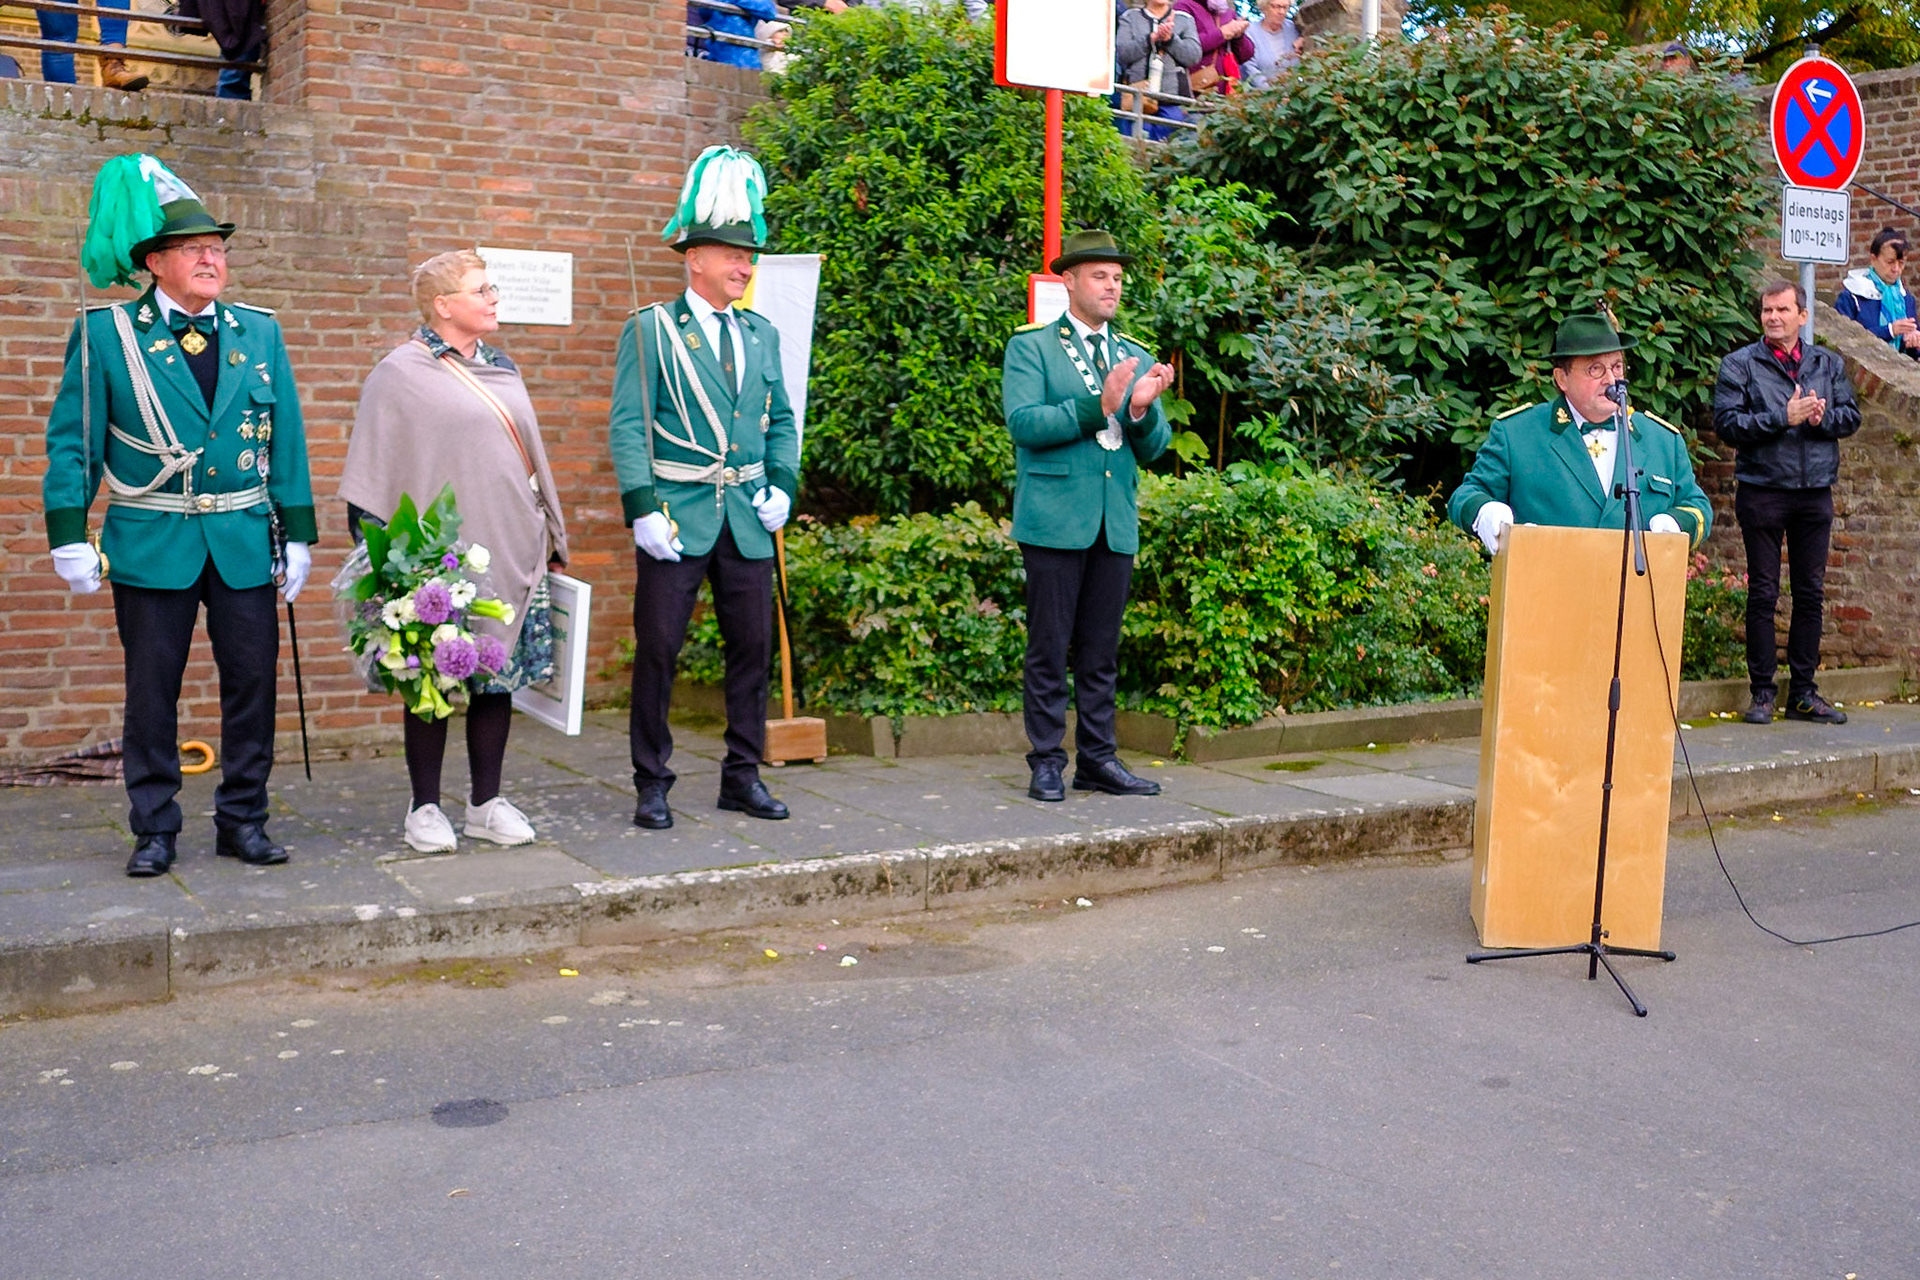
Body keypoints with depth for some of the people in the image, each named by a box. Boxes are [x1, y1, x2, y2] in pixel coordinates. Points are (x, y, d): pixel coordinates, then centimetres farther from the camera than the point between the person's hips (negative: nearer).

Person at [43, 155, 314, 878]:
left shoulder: (259, 333, 8)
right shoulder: (107, 334, 0)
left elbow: (287, 442, 8)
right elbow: (71, 442, 0)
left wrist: (297, 537, 5)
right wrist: (69, 539, -6)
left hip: (244, 544, 2)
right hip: (151, 544, -2)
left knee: (252, 683, 6)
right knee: (151, 693, 5)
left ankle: (243, 821, 19)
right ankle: (154, 831, 18)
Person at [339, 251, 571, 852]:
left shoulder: (501, 369, 14)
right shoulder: (401, 373, -4)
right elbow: (374, 475, -4)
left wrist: (550, 536, 19)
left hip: (510, 552, 6)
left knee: (499, 675, 8)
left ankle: (486, 802, 19)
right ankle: (424, 808, 14)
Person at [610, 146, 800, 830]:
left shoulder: (761, 334, 13)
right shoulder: (651, 329, -2)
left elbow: (781, 420, 18)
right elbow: (628, 426, -6)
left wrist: (783, 485, 1)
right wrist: (643, 510, -14)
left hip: (748, 520, 5)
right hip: (677, 518, -5)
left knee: (752, 647, 9)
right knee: (657, 649, -1)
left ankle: (743, 775, 21)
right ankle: (651, 785, 11)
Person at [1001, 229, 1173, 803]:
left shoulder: (1137, 356, 16)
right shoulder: (1030, 346, 2)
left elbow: (1154, 447, 10)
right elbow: (1023, 422, -12)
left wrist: (1143, 410, -11)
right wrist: (1097, 407, -20)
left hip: (1116, 524, 5)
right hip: (1055, 519, -5)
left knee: (1102, 651, 9)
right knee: (1049, 648, -1)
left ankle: (1098, 759, 18)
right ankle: (1046, 761, 8)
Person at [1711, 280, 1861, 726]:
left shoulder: (1829, 364, 12)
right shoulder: (1739, 365, 0)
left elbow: (1851, 417, 7)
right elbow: (1727, 423, -10)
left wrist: (1820, 416, -13)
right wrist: (1784, 417, -16)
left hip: (1816, 492, 4)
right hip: (1762, 492, -4)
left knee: (1811, 593, 7)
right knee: (1763, 594, 0)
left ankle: (1803, 692, 16)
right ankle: (1762, 693, 7)